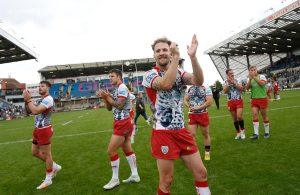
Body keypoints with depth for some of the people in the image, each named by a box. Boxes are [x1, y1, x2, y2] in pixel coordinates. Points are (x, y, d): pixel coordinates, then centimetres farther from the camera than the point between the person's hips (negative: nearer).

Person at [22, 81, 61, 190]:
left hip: (44, 130, -10)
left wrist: (28, 99, -17)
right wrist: (26, 101, -3)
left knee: (46, 153, 1)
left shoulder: (48, 99, -16)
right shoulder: (39, 100, 14)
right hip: (37, 129, 10)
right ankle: (54, 166, 30)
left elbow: (35, 111, -28)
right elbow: (29, 111, 12)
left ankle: (48, 179, 15)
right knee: (35, 152, 16)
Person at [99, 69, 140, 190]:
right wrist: (105, 98, -1)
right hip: (124, 123, 10)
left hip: (123, 123, -10)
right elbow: (109, 108, 14)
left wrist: (108, 97, -12)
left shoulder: (122, 87, -13)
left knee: (111, 150, -4)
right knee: (127, 149, 15)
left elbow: (120, 105, -22)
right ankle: (134, 175, 25)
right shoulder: (115, 89, 16)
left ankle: (115, 179, 10)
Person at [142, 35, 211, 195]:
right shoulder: (150, 75, -6)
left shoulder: (178, 72, 7)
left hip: (182, 131, 5)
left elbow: (198, 81, -14)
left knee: (201, 172, 10)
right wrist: (176, 57, -23)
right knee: (166, 181, 5)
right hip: (163, 133, -5)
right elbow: (166, 84, -30)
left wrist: (192, 56, -26)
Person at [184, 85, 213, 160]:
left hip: (203, 114, -2)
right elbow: (185, 100, 10)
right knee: (192, 134, -2)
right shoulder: (189, 89, 6)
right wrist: (189, 106, -11)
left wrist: (198, 108, -20)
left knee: (205, 134, 11)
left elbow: (209, 102, -13)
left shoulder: (206, 88, -6)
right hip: (192, 115, 3)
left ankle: (207, 152, 28)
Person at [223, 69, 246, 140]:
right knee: (234, 118, 7)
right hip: (231, 102, 1)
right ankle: (238, 133, 21)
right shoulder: (225, 82, 2)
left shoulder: (237, 80, 1)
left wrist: (234, 82, -16)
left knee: (239, 116, -15)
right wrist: (229, 83, -14)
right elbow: (225, 91, -11)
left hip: (239, 100, -1)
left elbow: (241, 89, -12)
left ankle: (242, 130, 9)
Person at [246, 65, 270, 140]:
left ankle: (267, 132, 19)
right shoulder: (249, 79, 10)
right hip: (254, 99, 3)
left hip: (262, 98, -3)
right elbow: (247, 87, -5)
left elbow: (262, 83, -20)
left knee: (264, 116, 5)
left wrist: (254, 77, -23)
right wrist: (250, 79, -16)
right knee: (255, 115, -5)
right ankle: (256, 134, -5)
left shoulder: (261, 76, -1)